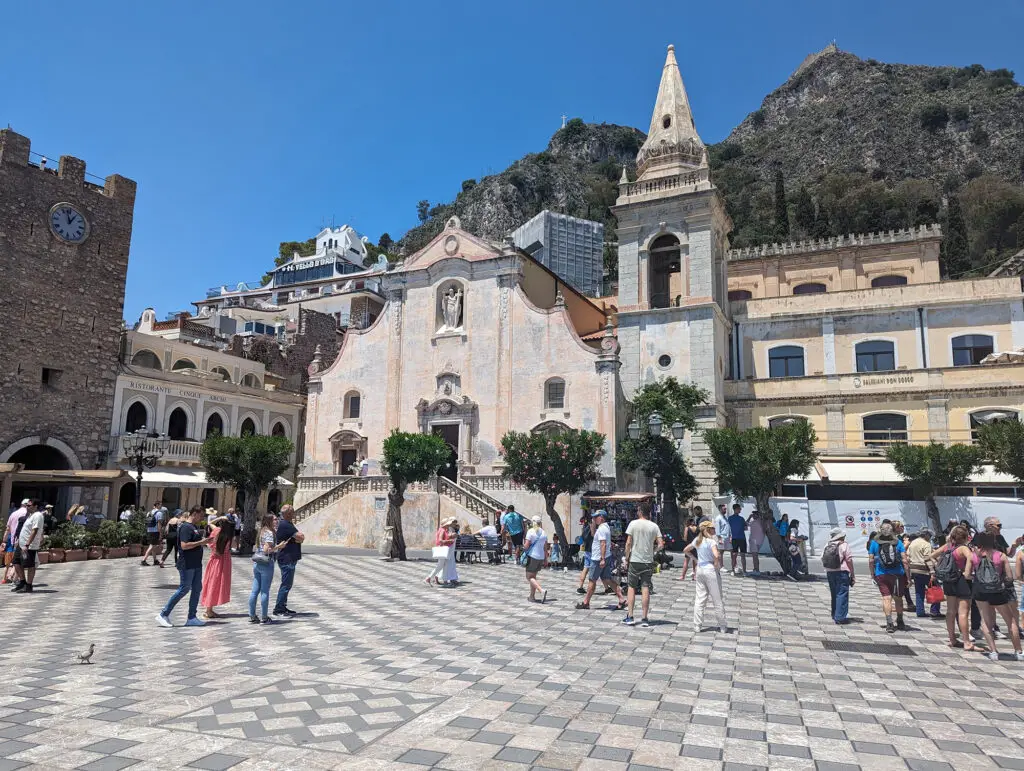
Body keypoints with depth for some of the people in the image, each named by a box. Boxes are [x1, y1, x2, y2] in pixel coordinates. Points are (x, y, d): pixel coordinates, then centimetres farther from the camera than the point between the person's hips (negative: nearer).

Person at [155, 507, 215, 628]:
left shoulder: (194, 527, 15)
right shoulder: (186, 527, -15)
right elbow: (184, 545, -24)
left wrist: (204, 541, 10)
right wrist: (201, 542, -20)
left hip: (196, 564, 10)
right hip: (187, 565, -10)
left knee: (197, 589, 9)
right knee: (184, 589, -4)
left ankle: (191, 618, 14)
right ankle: (163, 615, 7)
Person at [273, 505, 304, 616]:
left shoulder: (286, 523, 14)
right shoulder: (285, 525, -19)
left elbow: (300, 539, 11)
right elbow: (301, 537, -23)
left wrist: (298, 538, -11)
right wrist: (298, 532, -2)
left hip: (289, 559, 11)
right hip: (287, 559, -11)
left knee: (286, 584, 17)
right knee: (286, 584, -5)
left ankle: (282, 607, 25)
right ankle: (278, 609, 1)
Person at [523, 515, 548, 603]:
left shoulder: (531, 531, -10)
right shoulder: (543, 532, 8)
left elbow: (526, 546, -14)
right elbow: (545, 548, 10)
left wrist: (523, 544, 7)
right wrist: (546, 559, 16)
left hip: (532, 556, -7)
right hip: (541, 557, 7)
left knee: (529, 577, -1)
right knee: (533, 576, 17)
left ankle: (542, 590, -21)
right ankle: (532, 596, 17)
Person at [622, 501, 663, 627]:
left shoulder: (633, 523, -6)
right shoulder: (654, 526, 0)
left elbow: (628, 543, -6)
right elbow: (661, 544, -5)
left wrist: (626, 559, 2)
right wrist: (652, 550, 13)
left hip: (634, 560, -2)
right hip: (648, 561, 2)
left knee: (631, 588, 7)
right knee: (645, 589, 5)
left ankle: (630, 617, 7)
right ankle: (645, 619, 6)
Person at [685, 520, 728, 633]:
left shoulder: (697, 540, 7)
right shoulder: (711, 541, -14)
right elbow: (716, 555, -30)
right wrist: (717, 564, -13)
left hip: (699, 569, 6)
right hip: (710, 570, -6)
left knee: (699, 599, 10)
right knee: (717, 599, 6)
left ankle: (697, 626, 11)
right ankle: (723, 626, 15)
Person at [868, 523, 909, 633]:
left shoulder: (874, 543, 2)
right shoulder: (898, 542, 1)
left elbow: (871, 561, 1)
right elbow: (904, 561, -3)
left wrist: (873, 575, 11)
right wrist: (908, 576, 2)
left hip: (881, 575, -1)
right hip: (897, 574, 1)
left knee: (886, 598, -1)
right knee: (898, 598, 14)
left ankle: (889, 623, -9)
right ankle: (900, 622, 27)